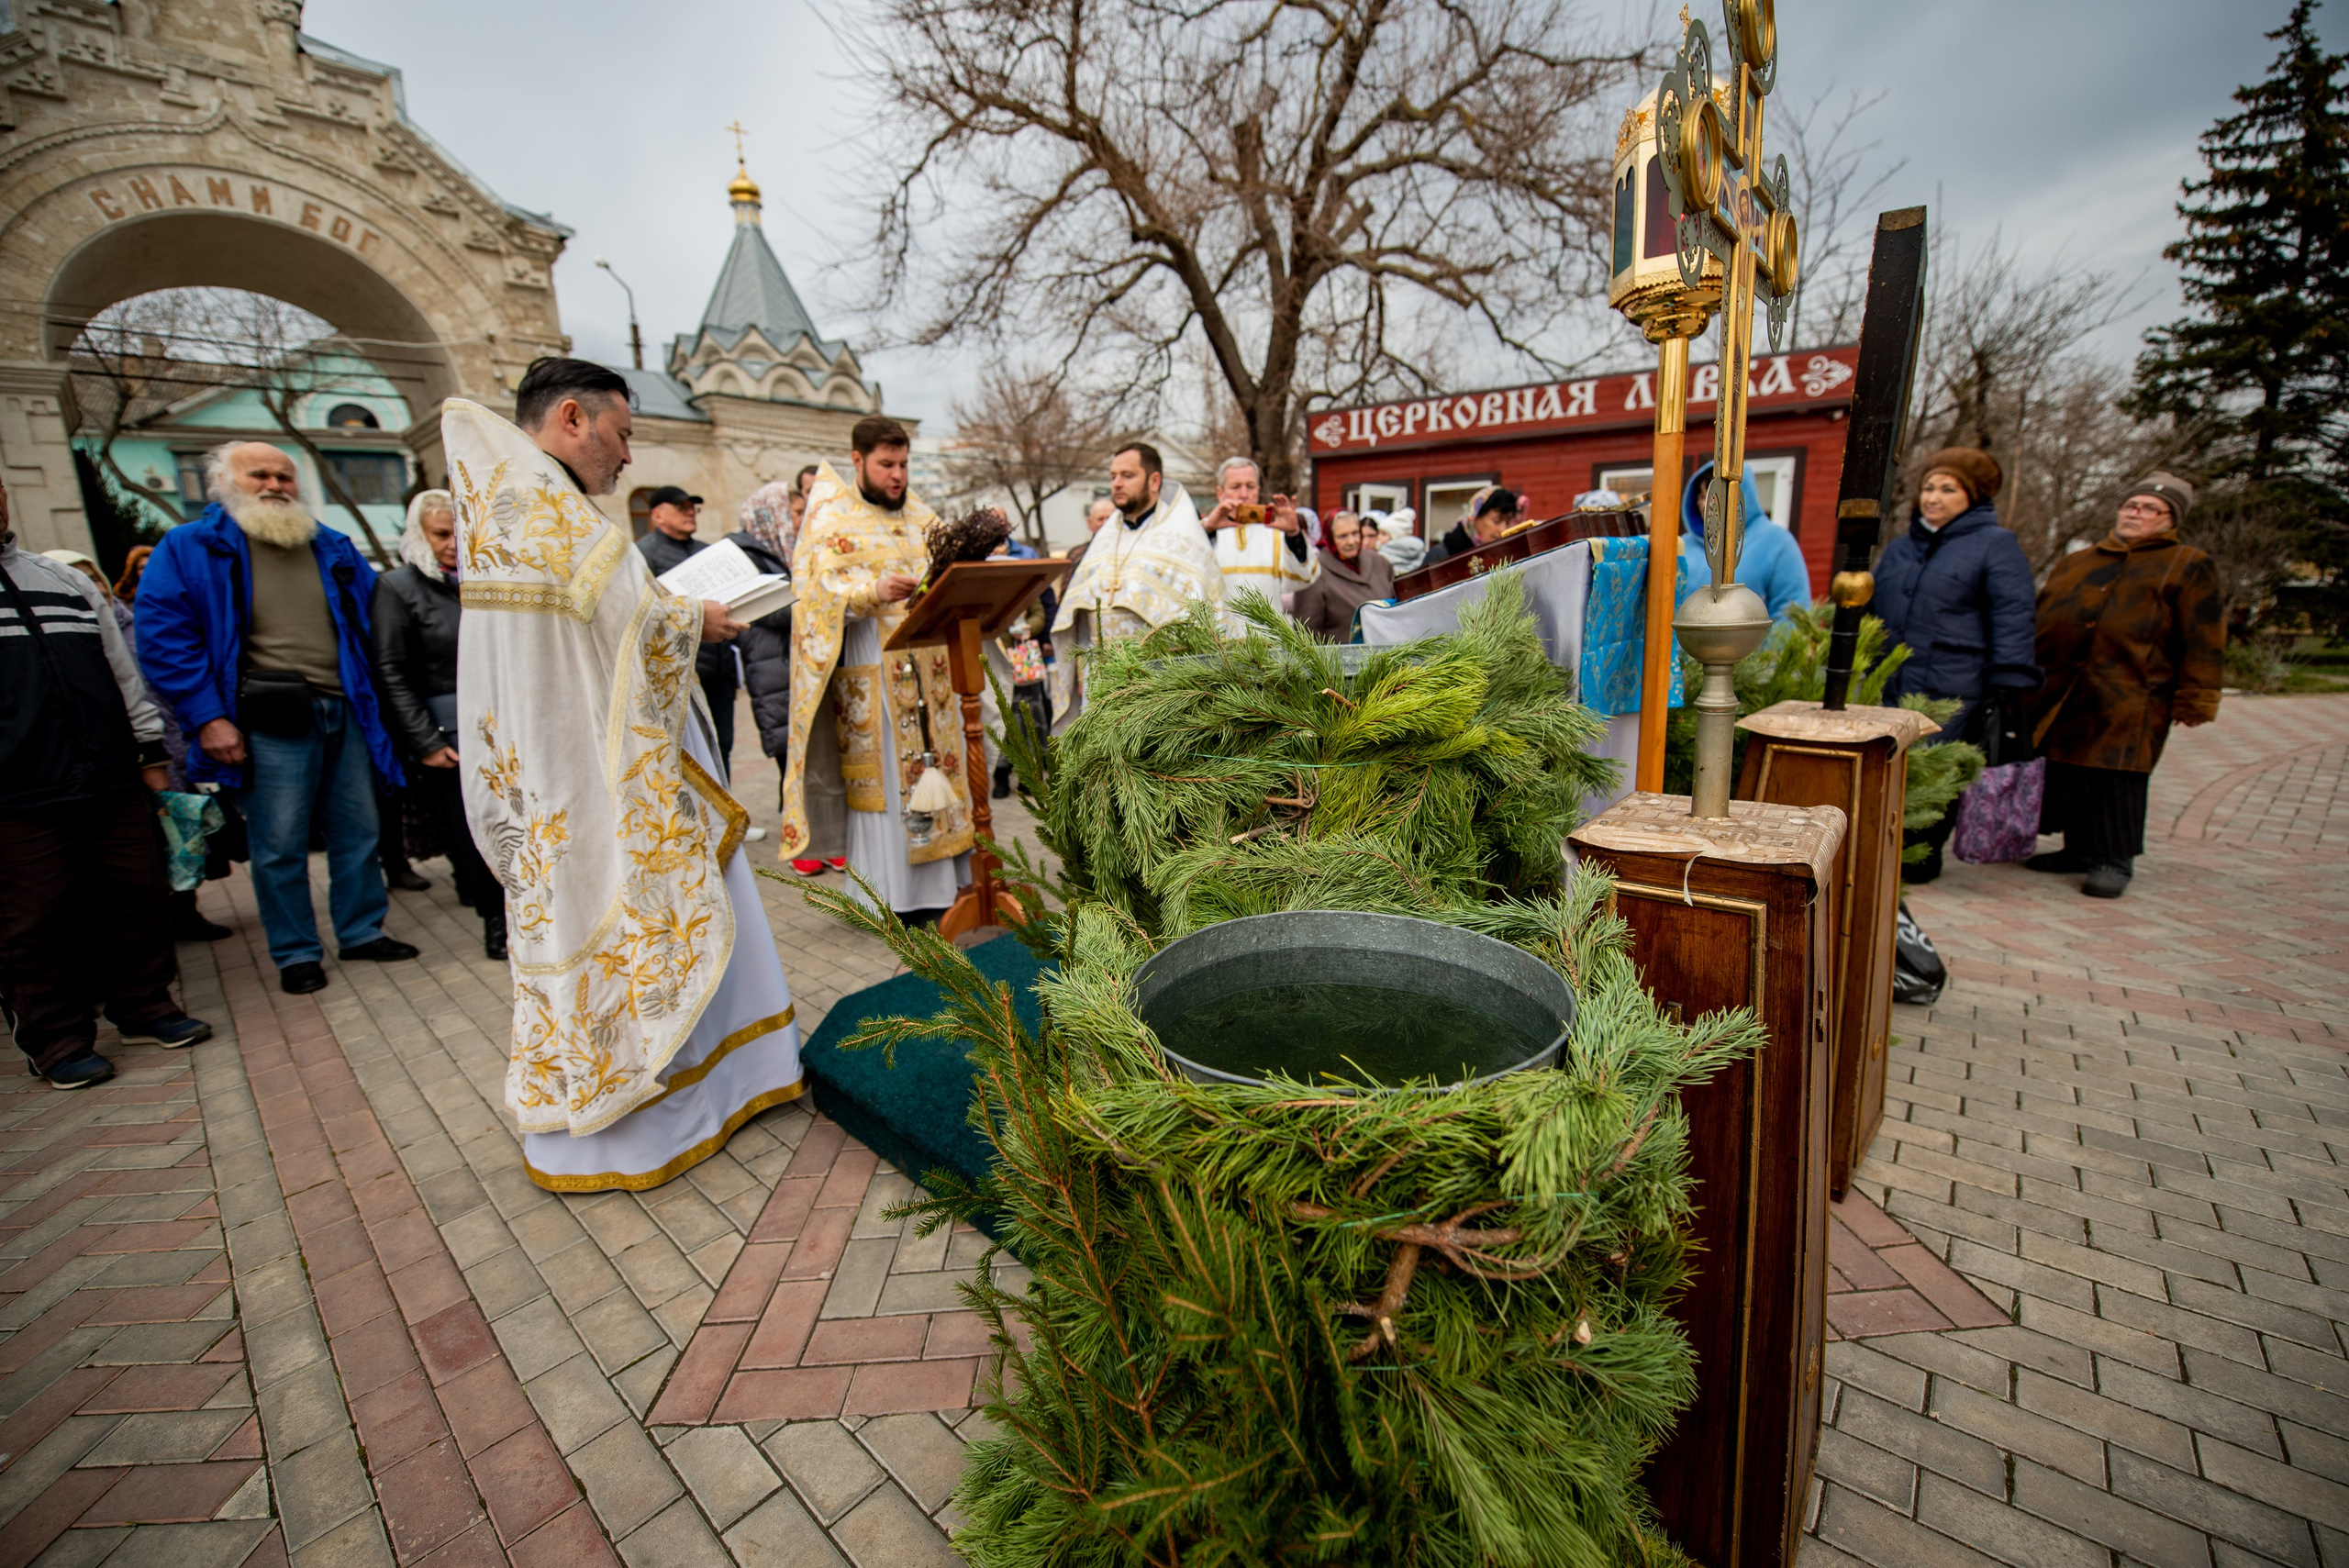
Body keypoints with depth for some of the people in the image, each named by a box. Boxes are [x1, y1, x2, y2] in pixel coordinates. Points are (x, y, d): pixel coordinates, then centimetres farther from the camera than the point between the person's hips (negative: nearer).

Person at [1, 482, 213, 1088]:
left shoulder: (67, 579, 16)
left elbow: (123, 669, 18)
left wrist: (150, 751, 15)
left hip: (113, 784, 4)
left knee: (139, 899, 8)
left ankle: (145, 1009, 22)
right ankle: (58, 1042, 14)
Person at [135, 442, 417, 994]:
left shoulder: (332, 548, 16)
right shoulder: (189, 548, 2)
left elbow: (372, 618, 20)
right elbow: (163, 637, -4)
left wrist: (369, 698, 10)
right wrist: (207, 717, -13)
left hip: (344, 715, 4)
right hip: (269, 725, -4)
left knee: (357, 833, 10)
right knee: (279, 846, 1)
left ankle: (362, 933, 23)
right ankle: (294, 953, 14)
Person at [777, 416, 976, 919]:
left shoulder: (919, 514, 17)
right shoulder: (832, 519, -1)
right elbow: (819, 591, -12)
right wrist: (874, 591, -29)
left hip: (928, 666, 6)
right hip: (871, 672, -6)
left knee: (937, 764, 7)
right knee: (883, 777, -5)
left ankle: (937, 881, 17)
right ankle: (890, 893, 4)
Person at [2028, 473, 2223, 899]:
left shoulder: (2189, 567, 8)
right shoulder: (2075, 563, 20)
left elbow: (2203, 641, 2)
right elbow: (2039, 619, 22)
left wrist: (2194, 699, -5)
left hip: (2128, 697, -4)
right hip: (2059, 694, 4)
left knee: (2118, 778, -4)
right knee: (2066, 774, 8)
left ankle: (2115, 861, 7)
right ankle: (2079, 849, 22)